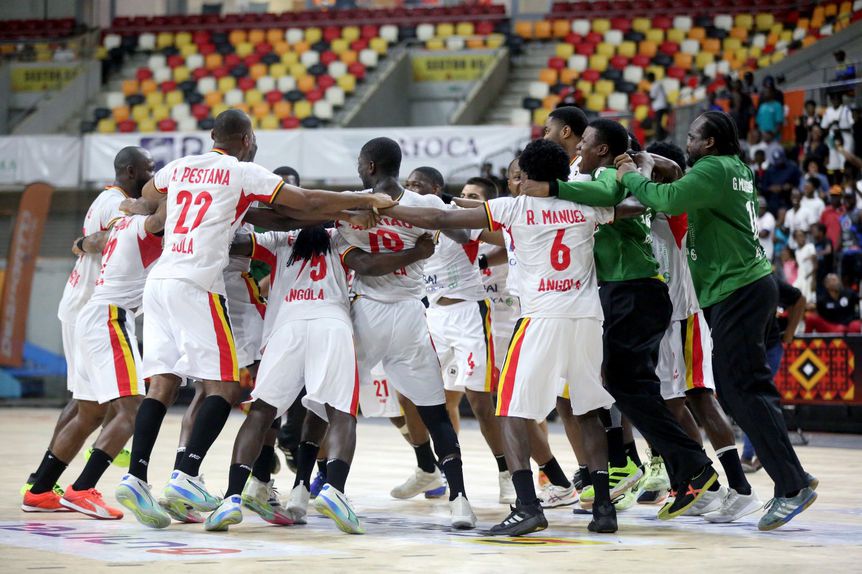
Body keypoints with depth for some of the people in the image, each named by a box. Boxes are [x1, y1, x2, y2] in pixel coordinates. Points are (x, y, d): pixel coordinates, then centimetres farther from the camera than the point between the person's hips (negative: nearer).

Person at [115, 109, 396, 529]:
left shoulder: (178, 167, 18)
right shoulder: (243, 173, 2)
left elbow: (148, 195, 41)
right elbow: (308, 202, -1)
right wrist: (369, 201, 7)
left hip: (159, 279, 6)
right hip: (197, 285, -6)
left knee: (162, 384, 5)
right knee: (223, 386, -2)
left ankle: (135, 477, -7)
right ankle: (186, 475, -14)